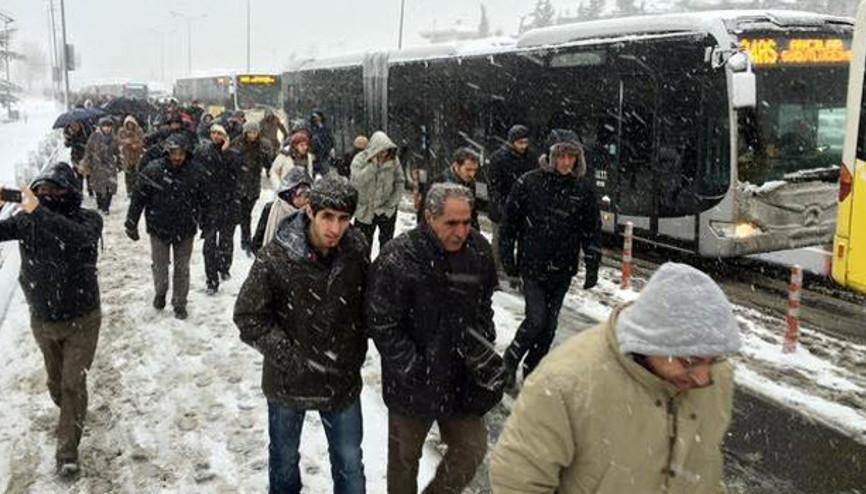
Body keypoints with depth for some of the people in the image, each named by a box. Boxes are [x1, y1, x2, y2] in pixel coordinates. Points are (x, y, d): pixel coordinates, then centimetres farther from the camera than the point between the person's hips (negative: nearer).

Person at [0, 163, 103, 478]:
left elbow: (80, 237, -38)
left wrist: (39, 211, -47)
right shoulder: (27, 220, -7)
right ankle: (72, 415, 50)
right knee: (56, 382, 21)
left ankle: (67, 453, 10)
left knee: (73, 384, -3)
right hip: (42, 321, 4)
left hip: (81, 321, -4)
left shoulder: (88, 219, -17)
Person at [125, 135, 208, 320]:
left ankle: (180, 303, 26)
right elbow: (139, 197, -7)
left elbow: (203, 200, 7)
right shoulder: (153, 170, -13)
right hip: (159, 227, -1)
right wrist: (131, 223, -5)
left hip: (185, 228, 1)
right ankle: (160, 292, 41)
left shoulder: (194, 171, -5)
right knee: (160, 265, 12)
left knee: (182, 267, 10)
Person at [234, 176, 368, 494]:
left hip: (343, 380, 2)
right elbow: (248, 316, -13)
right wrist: (292, 358, -16)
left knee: (350, 464, 16)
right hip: (289, 380, -1)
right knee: (285, 457, 22)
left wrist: (356, 355, 1)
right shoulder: (276, 257, -20)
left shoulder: (357, 250, -11)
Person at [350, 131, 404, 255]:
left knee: (387, 245, 15)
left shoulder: (393, 160, -9)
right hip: (365, 211, -1)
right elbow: (356, 182, -28)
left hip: (387, 211, 1)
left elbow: (400, 182, 0)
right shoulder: (360, 160, -14)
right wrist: (373, 165, -32)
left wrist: (392, 203, -8)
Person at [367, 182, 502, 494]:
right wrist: (415, 371, -18)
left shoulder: (479, 251, -6)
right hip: (411, 384, -4)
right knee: (404, 458, 16)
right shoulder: (397, 258, -22)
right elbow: (382, 326, -17)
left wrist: (483, 353, 0)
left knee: (472, 450, 14)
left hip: (462, 380, 4)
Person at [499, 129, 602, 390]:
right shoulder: (529, 182, -9)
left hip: (563, 270, 3)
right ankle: (511, 360, 17)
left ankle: (532, 370, 28)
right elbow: (510, 222, 0)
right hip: (532, 266, -3)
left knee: (549, 324, 10)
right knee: (536, 320, -9)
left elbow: (592, 230, 5)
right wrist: (507, 257, 3)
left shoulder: (584, 188, -1)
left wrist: (592, 267, 4)